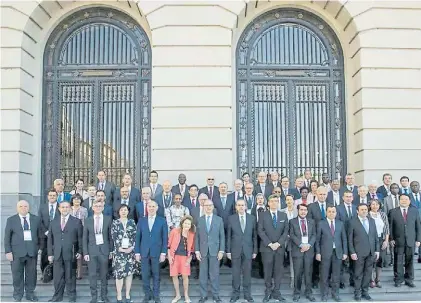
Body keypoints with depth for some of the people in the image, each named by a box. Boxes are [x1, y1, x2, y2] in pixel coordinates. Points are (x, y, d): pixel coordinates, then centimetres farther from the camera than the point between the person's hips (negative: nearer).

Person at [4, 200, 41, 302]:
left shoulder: (36, 219, 7)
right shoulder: (11, 220, 3)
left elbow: (39, 235, 11)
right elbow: (7, 237, 2)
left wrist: (39, 247, 4)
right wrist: (8, 251, -5)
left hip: (32, 251, 2)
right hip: (17, 252, -1)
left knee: (31, 274, 7)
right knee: (17, 274, 5)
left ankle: (30, 293, 21)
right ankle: (18, 295, 19)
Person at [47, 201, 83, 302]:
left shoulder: (76, 222, 2)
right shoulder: (53, 222, 10)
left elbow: (80, 238, 1)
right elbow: (50, 239, 10)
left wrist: (80, 251, -6)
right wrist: (50, 253, 4)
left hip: (71, 254, -2)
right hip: (57, 254, 3)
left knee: (70, 276, 5)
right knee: (57, 277, 5)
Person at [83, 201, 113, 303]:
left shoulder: (108, 219, 1)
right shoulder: (87, 221, 3)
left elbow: (110, 236, 4)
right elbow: (85, 238, 4)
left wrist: (111, 250, 1)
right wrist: (85, 252, -1)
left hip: (104, 249, 0)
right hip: (92, 250, 1)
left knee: (104, 274, 8)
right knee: (92, 274, 4)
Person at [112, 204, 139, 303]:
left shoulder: (132, 222, 8)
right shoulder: (115, 223, 2)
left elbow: (135, 236, 3)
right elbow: (114, 238, -3)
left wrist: (131, 247, -9)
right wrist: (120, 248, -12)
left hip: (130, 251, 2)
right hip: (119, 251, -2)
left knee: (130, 272, 5)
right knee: (119, 273, -2)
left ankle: (128, 295, 15)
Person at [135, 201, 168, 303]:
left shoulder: (162, 221, 0)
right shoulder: (141, 220, 5)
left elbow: (165, 238, -1)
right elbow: (138, 237, 5)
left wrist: (163, 253, -7)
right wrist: (137, 252, 1)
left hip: (156, 252, -1)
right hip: (144, 252, 2)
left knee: (156, 275, 7)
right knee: (145, 275, 6)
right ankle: (147, 294, 19)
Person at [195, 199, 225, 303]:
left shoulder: (219, 219, 2)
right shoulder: (200, 220, 4)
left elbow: (222, 236, 2)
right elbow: (197, 236, 4)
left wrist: (221, 250, -4)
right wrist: (197, 250, -2)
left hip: (215, 251, -1)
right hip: (203, 251, 1)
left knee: (215, 274, 4)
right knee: (203, 275, 6)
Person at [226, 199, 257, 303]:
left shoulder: (252, 218, 3)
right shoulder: (231, 218, 0)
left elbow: (254, 235, 5)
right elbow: (228, 236, 2)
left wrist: (255, 250, 3)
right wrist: (228, 251, -1)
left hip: (248, 250, 1)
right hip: (235, 250, -1)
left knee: (247, 273, 6)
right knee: (235, 273, 5)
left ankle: (247, 294, 17)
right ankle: (235, 294, 17)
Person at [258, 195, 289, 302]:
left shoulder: (283, 215, 11)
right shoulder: (262, 215, 3)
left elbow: (286, 231, 6)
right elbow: (260, 231, -4)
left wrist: (278, 243, -7)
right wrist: (269, 244, -11)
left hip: (280, 247, 2)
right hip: (266, 247, -2)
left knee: (278, 270, 3)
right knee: (267, 270, 0)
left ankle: (276, 292, 11)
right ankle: (268, 292, 10)